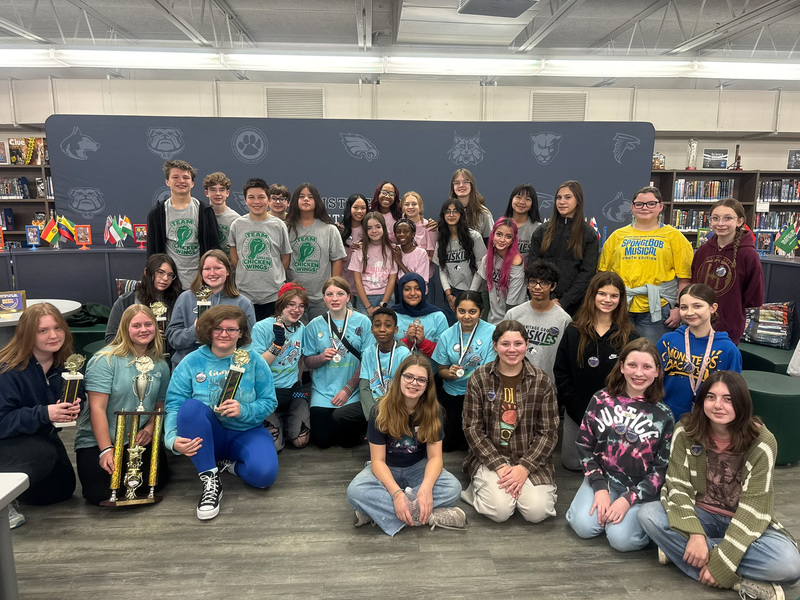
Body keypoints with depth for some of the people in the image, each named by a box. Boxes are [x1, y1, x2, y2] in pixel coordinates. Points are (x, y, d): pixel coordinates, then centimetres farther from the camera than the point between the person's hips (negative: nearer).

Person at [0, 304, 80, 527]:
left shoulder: (65, 364, -9)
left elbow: (77, 397, 1)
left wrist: (74, 407, -24)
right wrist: (44, 414, -40)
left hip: (42, 435, 7)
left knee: (62, 490, 12)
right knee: (44, 454, -38)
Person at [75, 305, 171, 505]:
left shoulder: (160, 366, 4)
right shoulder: (106, 360, -12)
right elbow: (97, 408, -16)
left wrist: (149, 429, -11)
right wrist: (106, 450, -21)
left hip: (137, 441, 4)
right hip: (96, 441, -4)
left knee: (157, 479, -14)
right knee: (100, 494, -17)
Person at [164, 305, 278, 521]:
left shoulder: (254, 361, -4)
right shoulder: (192, 363, -4)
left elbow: (269, 402, -5)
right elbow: (174, 404, -11)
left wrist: (243, 410, -25)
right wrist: (173, 439, -29)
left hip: (246, 433, -1)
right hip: (207, 436, 1)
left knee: (263, 474, -30)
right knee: (190, 406, -32)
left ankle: (228, 464, 5)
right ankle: (210, 481, -23)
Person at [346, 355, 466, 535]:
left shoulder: (432, 411, -12)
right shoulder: (381, 411, -18)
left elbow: (435, 456, -14)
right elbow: (377, 460, -18)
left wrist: (426, 487, -35)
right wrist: (396, 493, -35)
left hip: (417, 468, 2)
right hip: (386, 469, -2)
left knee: (453, 488, -29)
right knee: (355, 491, -34)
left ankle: (376, 509, -25)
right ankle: (424, 515, -28)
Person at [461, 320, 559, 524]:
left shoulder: (541, 381, -2)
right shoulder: (479, 378, -3)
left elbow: (549, 432, -2)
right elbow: (472, 428, -5)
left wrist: (525, 468, -14)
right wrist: (500, 466, -14)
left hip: (530, 458, 1)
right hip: (489, 457, -1)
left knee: (537, 512, -20)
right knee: (500, 510, -22)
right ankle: (481, 487, 9)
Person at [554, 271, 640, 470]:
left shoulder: (629, 337, -5)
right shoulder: (573, 333, -3)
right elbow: (560, 372, -2)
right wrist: (573, 402, -10)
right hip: (577, 411, 1)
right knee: (572, 463, 11)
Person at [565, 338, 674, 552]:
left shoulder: (663, 415, -5)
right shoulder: (601, 400, -3)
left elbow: (662, 468, -4)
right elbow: (585, 447, 0)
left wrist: (627, 499, -13)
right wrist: (600, 488, -11)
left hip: (640, 488, -1)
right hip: (603, 478, 1)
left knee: (621, 538, -21)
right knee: (584, 526, -19)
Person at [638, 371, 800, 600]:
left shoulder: (761, 442, -16)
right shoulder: (686, 431, -11)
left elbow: (753, 507, -19)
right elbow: (677, 486, -13)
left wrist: (722, 559, -26)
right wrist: (694, 535, -30)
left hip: (744, 523, -1)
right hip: (699, 515, 2)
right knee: (648, 514, -28)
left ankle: (678, 549, -23)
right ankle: (741, 581, -25)